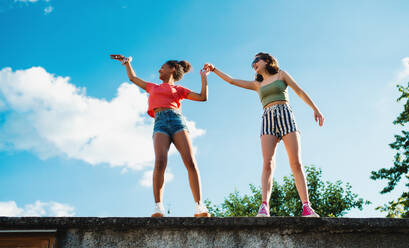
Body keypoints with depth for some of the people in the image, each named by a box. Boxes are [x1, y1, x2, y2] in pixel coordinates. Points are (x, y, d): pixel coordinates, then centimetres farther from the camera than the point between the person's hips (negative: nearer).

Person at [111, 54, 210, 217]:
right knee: (160, 162, -25)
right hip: (160, 123, 1)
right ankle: (158, 208, -30)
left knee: (190, 161, -21)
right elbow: (132, 77, 48)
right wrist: (126, 62, 54)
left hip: (177, 120, -1)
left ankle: (200, 208, -28)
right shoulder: (153, 87, 36)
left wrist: (204, 77, 19)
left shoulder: (178, 89, 27)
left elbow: (203, 97, 18)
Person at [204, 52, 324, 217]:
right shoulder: (257, 85, 28)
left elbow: (299, 91, 14)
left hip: (285, 115, -2)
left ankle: (306, 207, -18)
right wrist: (214, 70, 25)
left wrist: (315, 108, 5)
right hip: (268, 119, 2)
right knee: (268, 163, -17)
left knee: (296, 163, -13)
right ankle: (264, 207, -30)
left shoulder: (281, 74, 19)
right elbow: (231, 81, 28)